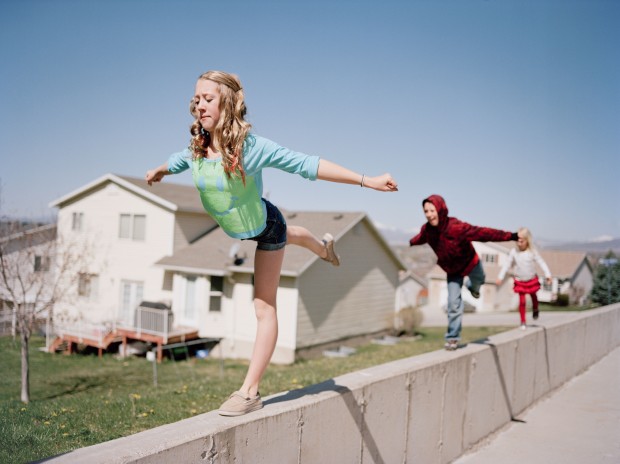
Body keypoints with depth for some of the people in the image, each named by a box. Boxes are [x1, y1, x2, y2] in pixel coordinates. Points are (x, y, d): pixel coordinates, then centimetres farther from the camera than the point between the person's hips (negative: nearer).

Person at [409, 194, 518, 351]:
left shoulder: (457, 227, -41)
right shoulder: (427, 230, -24)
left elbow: (483, 233, -46)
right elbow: (421, 238, 2)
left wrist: (510, 236, -54)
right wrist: (412, 243, 24)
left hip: (470, 264, -2)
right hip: (452, 271, 2)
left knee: (478, 280, 30)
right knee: (453, 304, -1)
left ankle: (472, 287, 68)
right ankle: (452, 338, 12)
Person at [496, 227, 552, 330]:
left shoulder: (532, 251, -15)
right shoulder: (514, 252, -12)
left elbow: (541, 262, -13)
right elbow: (507, 265, -5)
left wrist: (548, 275, -20)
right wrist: (500, 277, -6)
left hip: (532, 280, 0)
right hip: (520, 281, 0)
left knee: (533, 296, 22)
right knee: (522, 301, -2)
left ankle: (535, 310, 51)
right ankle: (523, 321, 10)